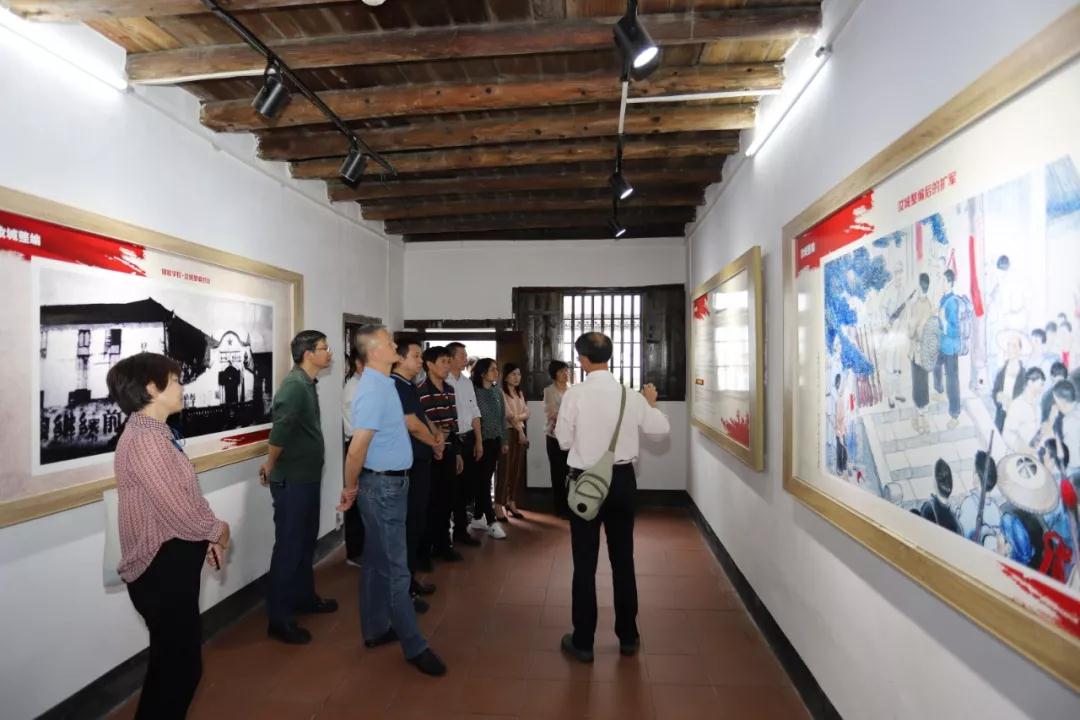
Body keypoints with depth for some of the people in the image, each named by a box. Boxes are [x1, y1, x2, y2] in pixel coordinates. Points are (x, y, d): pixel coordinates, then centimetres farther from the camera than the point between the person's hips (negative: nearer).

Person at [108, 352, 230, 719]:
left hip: (172, 563, 10)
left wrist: (207, 538, 8)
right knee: (181, 665, 7)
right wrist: (219, 530, -8)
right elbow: (180, 511, -26)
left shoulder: (154, 433, 9)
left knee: (172, 661, 25)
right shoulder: (145, 439, -25)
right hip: (162, 568, -10)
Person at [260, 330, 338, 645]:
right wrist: (271, 465, -14)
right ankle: (279, 618, 12)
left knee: (306, 540, 20)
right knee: (289, 546, 0)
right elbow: (281, 428, -29)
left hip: (308, 476, 9)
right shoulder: (294, 385, -21)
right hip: (292, 480, -9)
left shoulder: (307, 384, 11)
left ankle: (304, 597, 36)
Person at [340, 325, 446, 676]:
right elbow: (357, 446, -23)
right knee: (394, 568, 0)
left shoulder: (384, 383, 10)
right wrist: (351, 488, -11)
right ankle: (415, 646, 10)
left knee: (378, 561, 18)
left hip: (390, 482, 10)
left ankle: (376, 629, 32)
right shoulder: (373, 388, -21)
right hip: (382, 485, -10)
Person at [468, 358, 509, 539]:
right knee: (482, 481, -2)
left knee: (485, 479, 12)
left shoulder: (497, 392, 9)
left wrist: (504, 441, 14)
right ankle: (491, 522, 2)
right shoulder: (473, 391, -12)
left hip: (494, 441, 7)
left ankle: (478, 518, 23)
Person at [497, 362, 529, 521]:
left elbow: (526, 413, 9)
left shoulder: (520, 393, 16)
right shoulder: (501, 393, -8)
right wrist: (519, 430, -11)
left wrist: (518, 417, -11)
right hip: (507, 432, -7)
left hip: (521, 432, 7)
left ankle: (512, 504, 19)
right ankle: (499, 507, -3)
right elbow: (508, 415, -12)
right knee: (504, 470, -7)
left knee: (517, 469, 9)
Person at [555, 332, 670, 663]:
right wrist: (651, 402, 24)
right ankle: (628, 636, 31)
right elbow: (661, 429, 8)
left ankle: (583, 641, 20)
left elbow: (564, 441, -6)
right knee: (623, 559, 17)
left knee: (585, 563, 9)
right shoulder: (631, 396, -4)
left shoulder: (575, 395, -14)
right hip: (623, 479, 3)